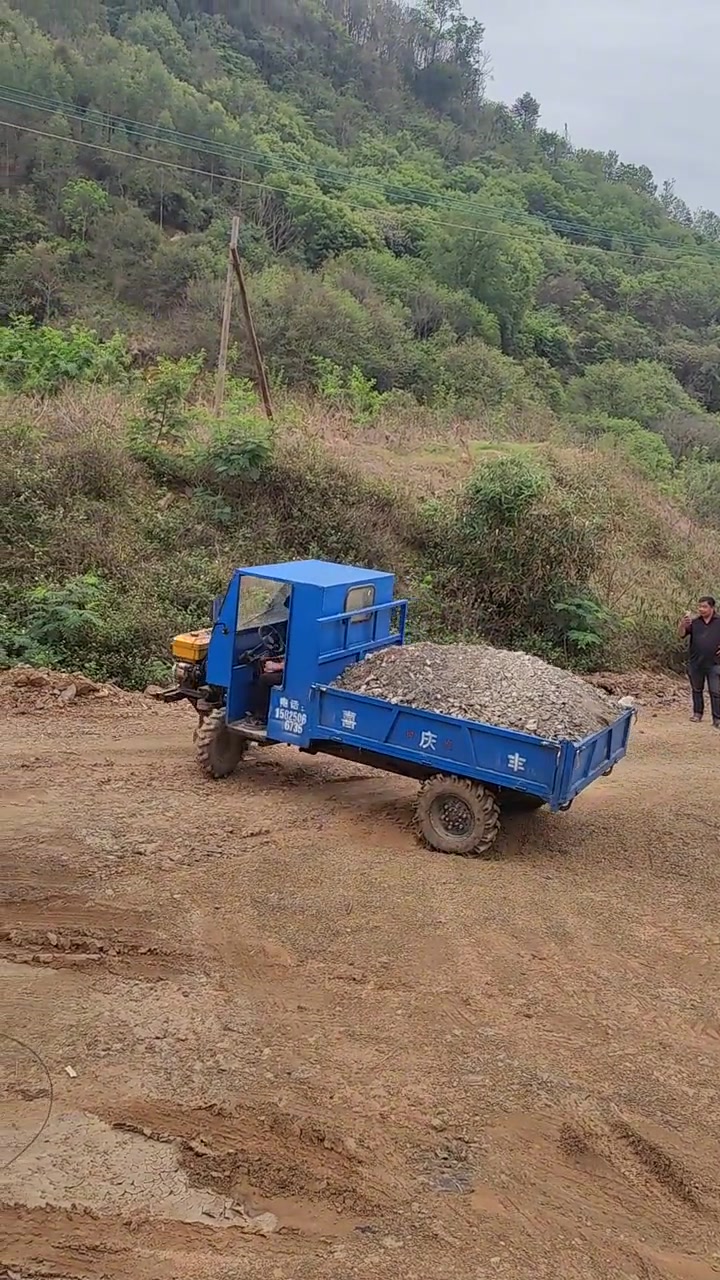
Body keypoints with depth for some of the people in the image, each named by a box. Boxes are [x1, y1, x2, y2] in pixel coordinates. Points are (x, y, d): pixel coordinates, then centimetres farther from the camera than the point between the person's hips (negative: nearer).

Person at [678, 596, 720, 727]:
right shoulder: (694, 621, -2)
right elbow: (682, 635, -11)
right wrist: (683, 624, -30)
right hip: (695, 663, 2)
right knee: (697, 689, 15)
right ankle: (697, 713, 28)